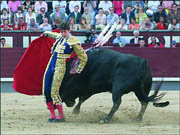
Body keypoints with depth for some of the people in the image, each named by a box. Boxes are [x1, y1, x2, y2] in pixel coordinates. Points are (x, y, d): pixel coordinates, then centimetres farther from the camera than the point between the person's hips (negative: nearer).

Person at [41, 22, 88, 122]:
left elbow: (84, 57, 0)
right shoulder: (60, 37, 13)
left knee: (54, 93, -13)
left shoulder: (73, 41, -7)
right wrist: (46, 33, 54)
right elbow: (54, 35, 42)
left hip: (59, 68, -7)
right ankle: (53, 116, 11)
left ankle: (61, 116, -2)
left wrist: (78, 70, 4)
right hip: (50, 66, 7)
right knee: (46, 92, 3)